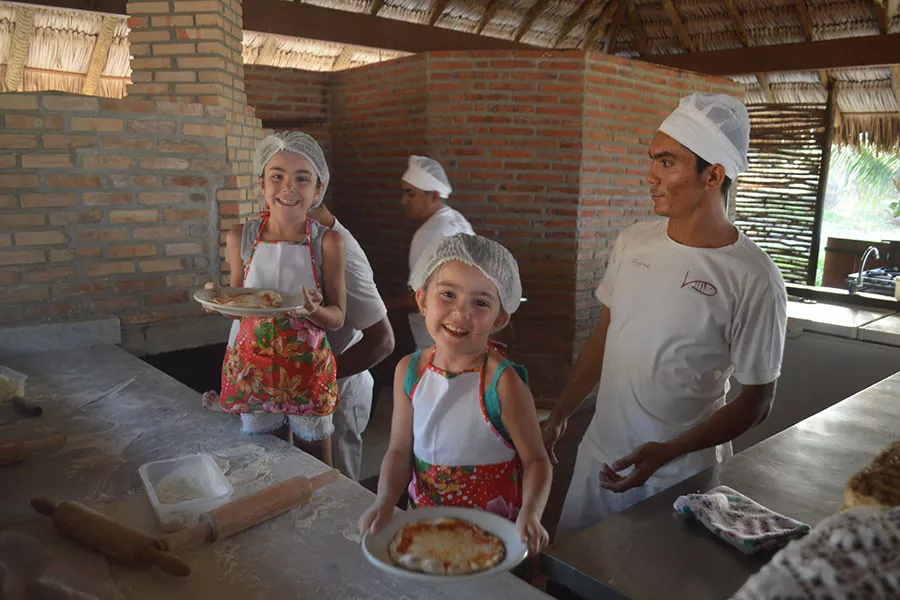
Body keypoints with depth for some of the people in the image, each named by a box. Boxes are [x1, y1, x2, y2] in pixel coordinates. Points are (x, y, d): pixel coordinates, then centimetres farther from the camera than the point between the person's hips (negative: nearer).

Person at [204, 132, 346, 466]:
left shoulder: (327, 242, -11)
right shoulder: (241, 238, -5)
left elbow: (337, 317, -6)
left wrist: (313, 311, -27)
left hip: (308, 366, -1)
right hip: (252, 364, 2)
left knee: (315, 462, 14)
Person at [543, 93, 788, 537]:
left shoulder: (754, 281, -16)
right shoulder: (633, 242, 0)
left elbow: (756, 401, -10)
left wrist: (668, 452, -20)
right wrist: (559, 415, 11)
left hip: (680, 481, -4)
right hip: (598, 455, 5)